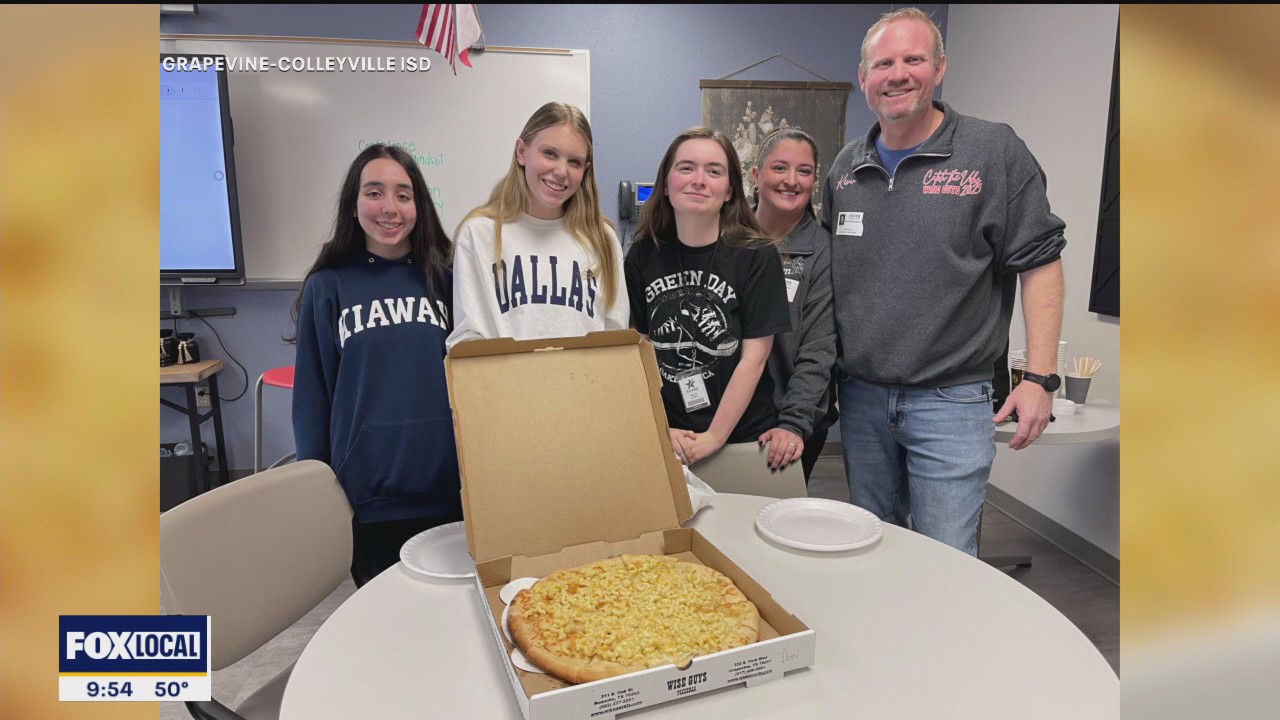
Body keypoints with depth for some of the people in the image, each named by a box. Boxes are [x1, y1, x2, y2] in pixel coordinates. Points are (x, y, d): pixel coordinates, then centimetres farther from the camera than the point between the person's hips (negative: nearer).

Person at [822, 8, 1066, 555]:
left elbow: (1039, 263, -5)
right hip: (861, 397, 5)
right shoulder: (846, 166, 8)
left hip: (949, 401, -4)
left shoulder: (994, 152, -5)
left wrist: (1040, 378, -10)